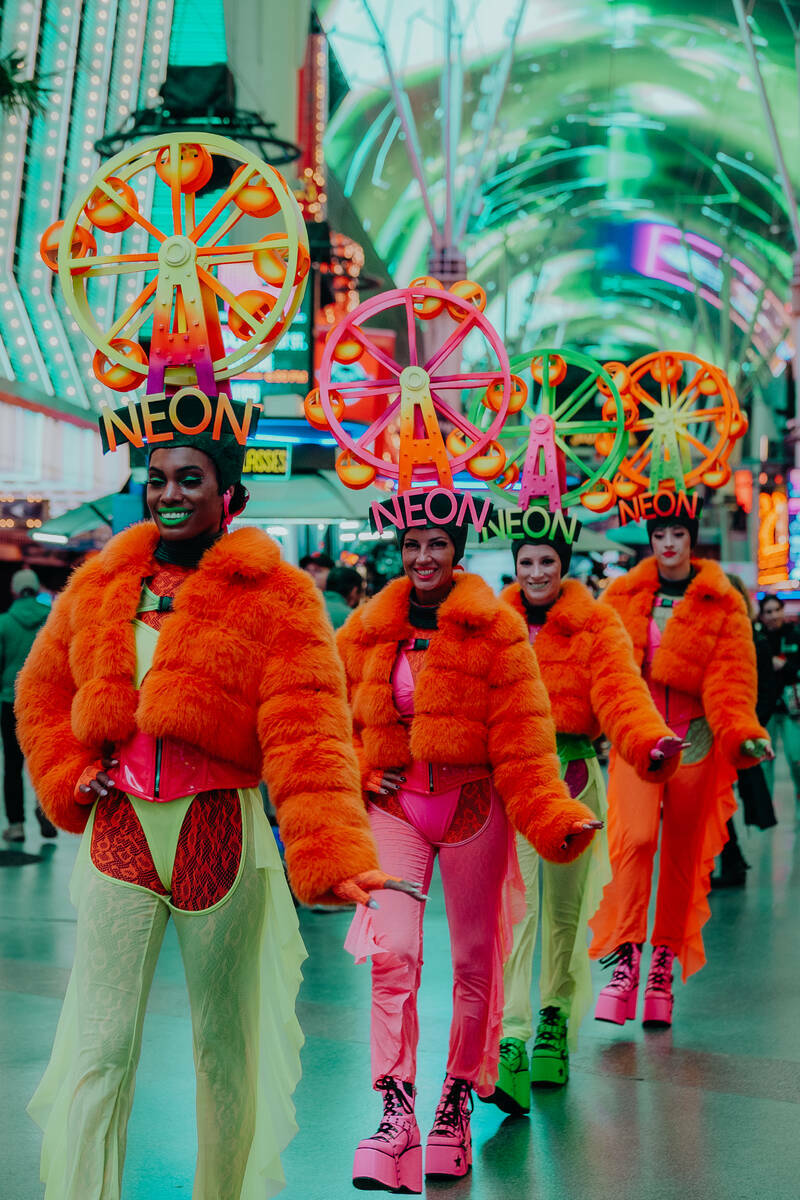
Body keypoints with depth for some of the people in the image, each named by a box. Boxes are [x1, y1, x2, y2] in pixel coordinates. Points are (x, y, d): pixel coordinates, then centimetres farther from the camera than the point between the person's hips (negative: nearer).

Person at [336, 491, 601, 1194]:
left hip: (473, 806, -1)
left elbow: (522, 737, -8)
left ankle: (458, 1102, 25)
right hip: (393, 804, 1)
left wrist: (554, 817, -16)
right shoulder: (367, 632, 4)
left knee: (475, 959, 6)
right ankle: (396, 1112, -10)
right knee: (392, 952, -15)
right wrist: (361, 776, -4)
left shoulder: (496, 630, -5)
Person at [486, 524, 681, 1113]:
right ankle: (510, 1037, -13)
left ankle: (556, 1017, 31)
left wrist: (651, 743, -31)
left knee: (564, 905, 11)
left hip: (571, 773, 0)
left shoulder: (596, 626, 3)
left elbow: (620, 692, -11)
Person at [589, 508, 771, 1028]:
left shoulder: (722, 604, 5)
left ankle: (664, 966, 17)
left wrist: (742, 731, -17)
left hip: (695, 737, 1)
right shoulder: (623, 595, 8)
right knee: (636, 837, -19)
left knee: (683, 852, 5)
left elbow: (731, 674, -2)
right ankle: (625, 960, -17)